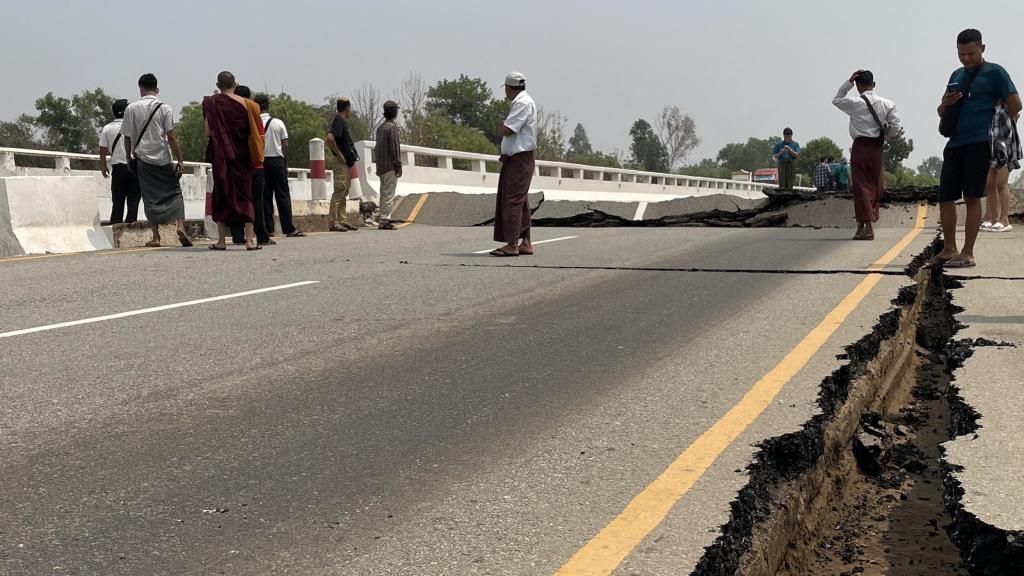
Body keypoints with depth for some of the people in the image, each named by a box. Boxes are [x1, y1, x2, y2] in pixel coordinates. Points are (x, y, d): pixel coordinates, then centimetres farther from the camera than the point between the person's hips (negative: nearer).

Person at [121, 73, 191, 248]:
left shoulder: (131, 109, -1)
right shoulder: (165, 109, -5)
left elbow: (127, 137, 4)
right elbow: (171, 137, -7)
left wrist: (129, 157, 18)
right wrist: (180, 160, -2)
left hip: (143, 158, 1)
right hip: (163, 158, -1)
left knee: (150, 197, 6)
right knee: (174, 192, 9)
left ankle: (156, 237, 3)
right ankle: (180, 226, -10)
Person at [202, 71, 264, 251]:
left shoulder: (211, 103, -5)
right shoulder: (246, 104, -2)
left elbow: (207, 131, -7)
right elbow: (254, 133, -2)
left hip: (220, 156, -1)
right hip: (242, 156, 1)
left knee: (221, 195, 7)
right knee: (245, 195, 6)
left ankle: (221, 240, 4)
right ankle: (250, 239, -1)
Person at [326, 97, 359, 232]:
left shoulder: (343, 121, 16)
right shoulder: (339, 121, -14)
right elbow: (330, 138, -30)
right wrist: (339, 154, -21)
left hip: (347, 162, 10)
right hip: (341, 162, -10)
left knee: (344, 192, 13)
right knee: (339, 191, -10)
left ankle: (343, 221, 18)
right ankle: (334, 223, -9)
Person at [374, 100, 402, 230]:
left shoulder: (380, 128, 15)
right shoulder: (392, 127, -11)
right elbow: (394, 148, -15)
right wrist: (398, 165, -12)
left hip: (381, 166, 9)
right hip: (390, 166, -9)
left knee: (383, 194, 13)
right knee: (389, 194, -9)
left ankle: (382, 219, 15)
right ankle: (385, 220, -13)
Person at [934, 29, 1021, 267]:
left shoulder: (994, 73, 0)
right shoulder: (956, 75, 20)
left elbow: (1015, 105, -5)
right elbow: (941, 113, 25)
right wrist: (945, 105, 3)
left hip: (979, 144, -7)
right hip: (954, 144, 7)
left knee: (972, 198, -7)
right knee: (945, 198, 6)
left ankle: (968, 254, -2)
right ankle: (949, 249, 20)